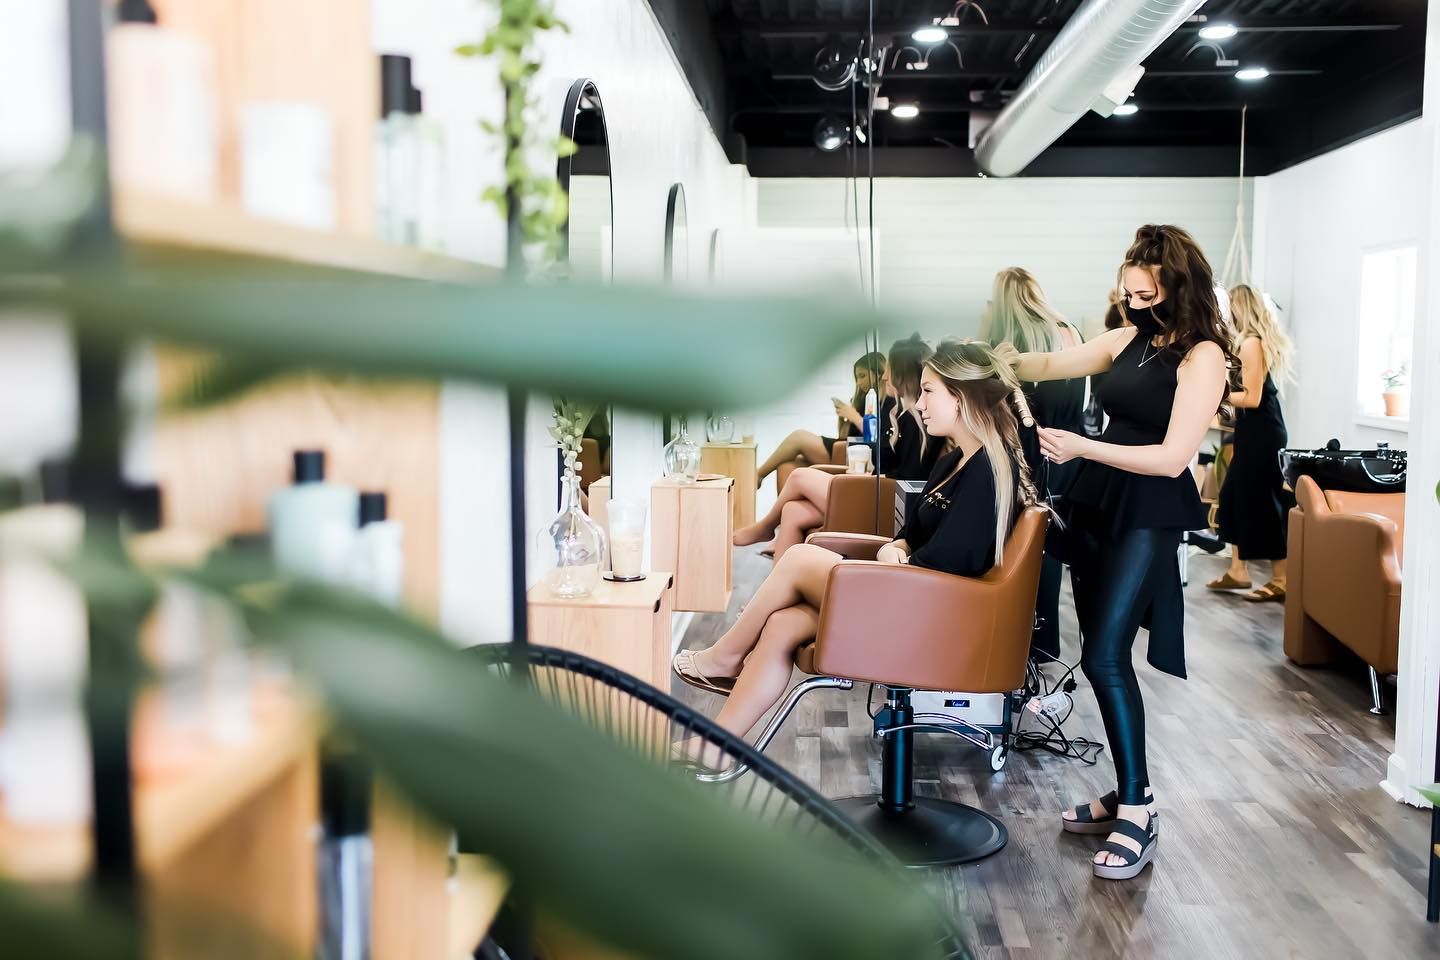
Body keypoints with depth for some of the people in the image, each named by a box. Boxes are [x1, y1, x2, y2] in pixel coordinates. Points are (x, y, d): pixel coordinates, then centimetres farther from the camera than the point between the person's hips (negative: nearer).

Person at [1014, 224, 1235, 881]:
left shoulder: (1202, 356, -11)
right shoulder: (1130, 338, 9)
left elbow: (1172, 456, -17)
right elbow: (1051, 365, 16)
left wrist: (1080, 448, -21)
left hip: (1149, 516, -7)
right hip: (1097, 502, 7)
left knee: (1105, 654, -14)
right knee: (1101, 655, 10)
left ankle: (1138, 812, -4)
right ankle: (1124, 793, 23)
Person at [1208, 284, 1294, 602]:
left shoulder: (1251, 343, -17)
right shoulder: (1262, 340, 13)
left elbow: (1252, 398, -20)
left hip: (1261, 433, -10)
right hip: (1256, 432, 10)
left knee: (1262, 502, -3)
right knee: (1234, 495, 13)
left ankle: (1280, 581, 6)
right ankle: (1238, 571, 20)